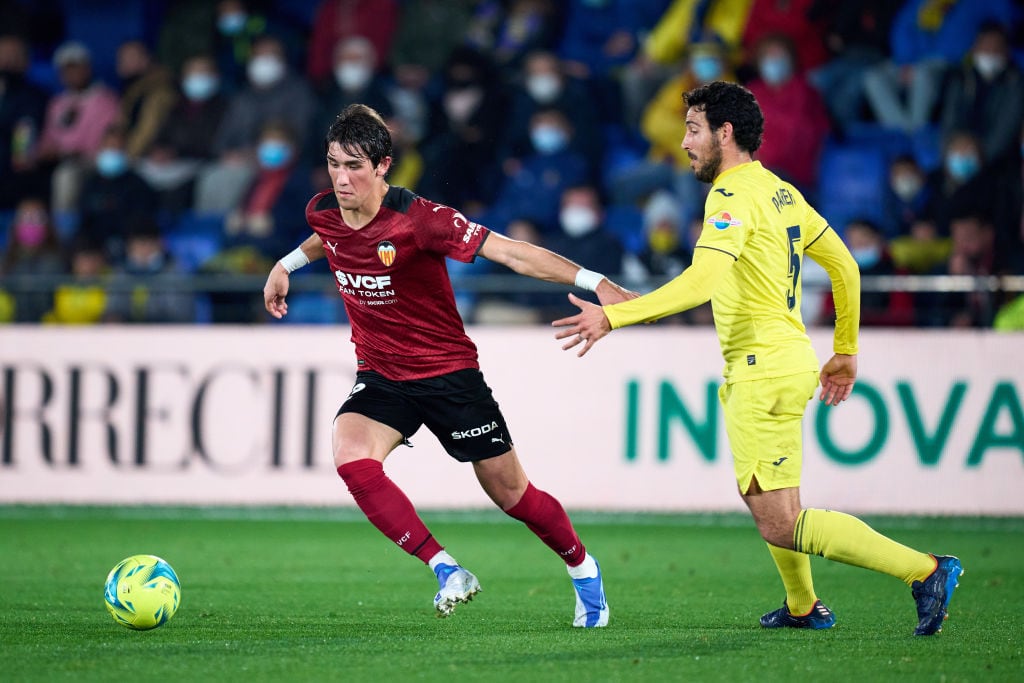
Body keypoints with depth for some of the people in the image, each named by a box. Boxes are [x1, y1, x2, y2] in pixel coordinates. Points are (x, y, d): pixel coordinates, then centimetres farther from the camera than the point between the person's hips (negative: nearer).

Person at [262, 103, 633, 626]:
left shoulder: (417, 219, -24)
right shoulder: (323, 212, -6)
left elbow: (511, 253, -25)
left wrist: (596, 282, -30)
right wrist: (288, 264, 30)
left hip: (449, 373, -4)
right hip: (379, 376, 4)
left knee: (510, 493, 4)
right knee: (351, 458, -26)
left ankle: (582, 568, 33)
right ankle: (446, 571, -18)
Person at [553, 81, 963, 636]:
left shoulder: (735, 195, -15)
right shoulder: (780, 191, 14)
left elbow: (700, 281, -28)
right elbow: (844, 265, 21)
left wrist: (612, 317, -30)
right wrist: (845, 351, 29)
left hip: (765, 372, -10)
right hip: (789, 359, 10)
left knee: (780, 525, -11)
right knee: (758, 495, 27)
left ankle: (925, 570, -14)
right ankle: (803, 607, 39)